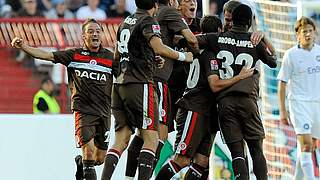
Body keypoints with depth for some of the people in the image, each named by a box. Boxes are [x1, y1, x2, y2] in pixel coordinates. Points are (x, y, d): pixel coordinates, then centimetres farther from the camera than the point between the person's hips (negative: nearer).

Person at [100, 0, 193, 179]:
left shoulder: (126, 22, 19)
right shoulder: (148, 21, -5)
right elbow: (159, 48, -20)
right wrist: (183, 56, -5)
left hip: (120, 84, 8)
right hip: (140, 84, -8)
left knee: (121, 140, 7)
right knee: (151, 138, -6)